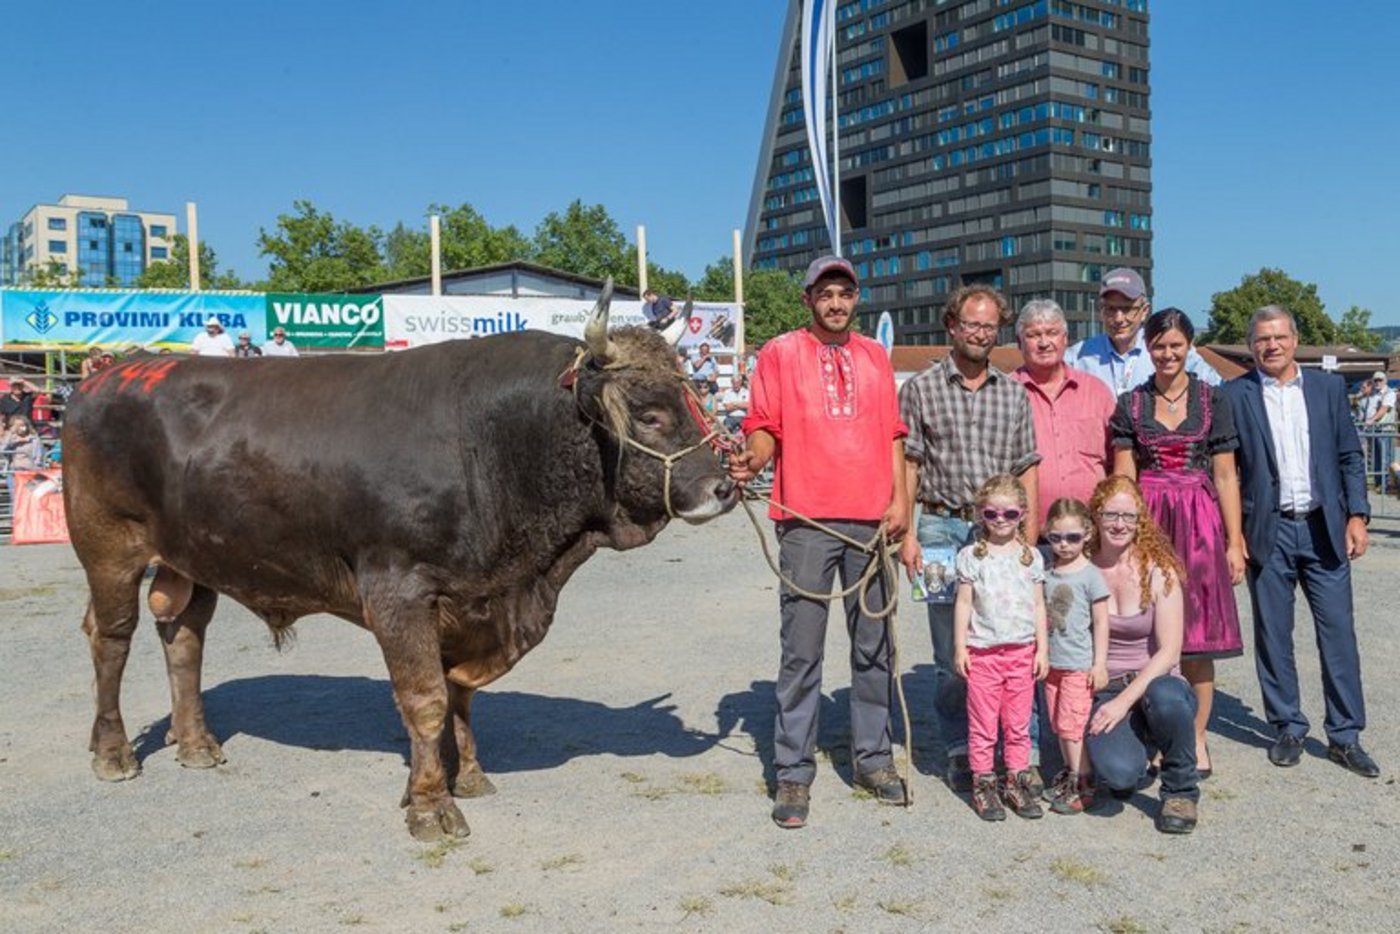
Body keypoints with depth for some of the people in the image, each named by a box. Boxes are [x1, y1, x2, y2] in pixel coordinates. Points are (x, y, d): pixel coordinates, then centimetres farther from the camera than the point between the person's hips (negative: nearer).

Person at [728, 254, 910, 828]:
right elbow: (766, 428, 0)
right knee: (801, 652, -2)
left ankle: (873, 758, 24)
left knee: (874, 647, 10)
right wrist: (753, 458, -22)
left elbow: (893, 435, 15)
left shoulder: (874, 357, 16)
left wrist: (900, 500, 2)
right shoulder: (780, 354, 5)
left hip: (871, 521, 4)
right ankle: (794, 774, 7)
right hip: (806, 521, -3)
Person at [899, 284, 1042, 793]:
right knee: (951, 653, 4)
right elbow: (907, 464, 2)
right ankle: (960, 753, 17)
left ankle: (1026, 755, 10)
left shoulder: (1014, 393, 12)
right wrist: (906, 535, -4)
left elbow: (1027, 469, 11)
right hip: (943, 528, -1)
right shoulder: (921, 388, 5)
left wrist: (1029, 539, 3)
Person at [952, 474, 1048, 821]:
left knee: (1019, 723, 9)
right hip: (982, 652, -2)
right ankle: (983, 783, 12)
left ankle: (1017, 781, 20)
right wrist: (960, 647, -2)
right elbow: (964, 603, 1)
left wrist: (1042, 649, 6)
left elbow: (1038, 605, 10)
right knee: (983, 723, 2)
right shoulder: (971, 556, 0)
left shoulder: (1031, 556, 7)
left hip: (1022, 651, 2)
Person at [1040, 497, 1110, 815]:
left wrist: (1100, 664, -9)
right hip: (1052, 662, 6)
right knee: (1059, 723, 13)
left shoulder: (1091, 575, -10)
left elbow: (1101, 622, -8)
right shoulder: (1047, 573, 5)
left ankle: (1082, 785, 6)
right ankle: (1069, 773, 27)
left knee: (1072, 723, -5)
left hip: (1080, 665, -6)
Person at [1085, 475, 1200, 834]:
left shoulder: (1158, 570, -5)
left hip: (1154, 682, 0)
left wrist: (1125, 700, -18)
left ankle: (1180, 791, -8)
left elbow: (1169, 650, -11)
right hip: (1102, 689, 0)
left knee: (1166, 696, -39)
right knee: (1118, 773, -30)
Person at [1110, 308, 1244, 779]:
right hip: (1147, 522, 1)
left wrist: (1234, 542, -1)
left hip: (1199, 524, -1)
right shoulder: (1131, 404, 7)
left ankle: (1196, 739, 14)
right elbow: (1123, 477, 4)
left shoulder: (1212, 400, 4)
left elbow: (1225, 477, 3)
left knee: (1197, 635, 2)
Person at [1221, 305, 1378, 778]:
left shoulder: (1328, 387, 8)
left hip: (1324, 528, 2)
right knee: (1273, 636, 6)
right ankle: (1288, 729, 19)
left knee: (1338, 631, 3)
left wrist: (1356, 515, -1)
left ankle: (1345, 736, 13)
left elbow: (1350, 456, 9)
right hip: (1268, 531, -1)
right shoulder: (1235, 395, 1)